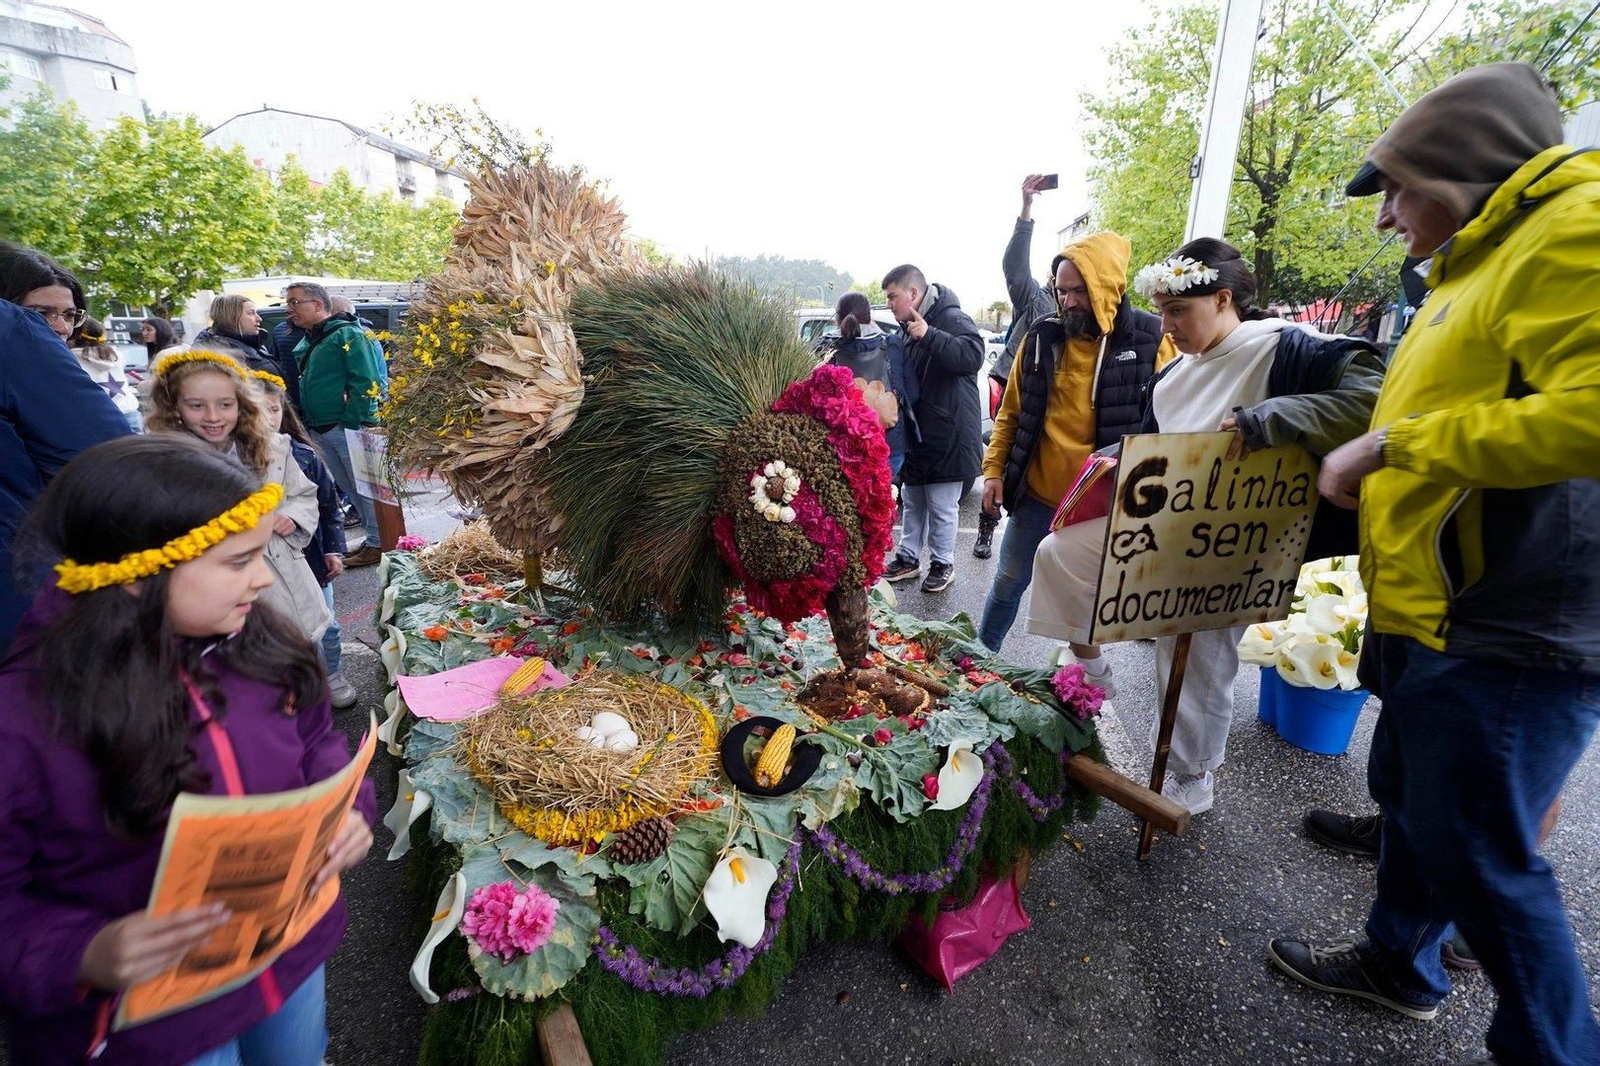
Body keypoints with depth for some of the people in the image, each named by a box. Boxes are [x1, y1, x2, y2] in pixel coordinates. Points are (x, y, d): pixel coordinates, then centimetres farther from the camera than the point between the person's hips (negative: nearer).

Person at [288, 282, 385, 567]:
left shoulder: (348, 334, -9)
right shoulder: (305, 343, 16)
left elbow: (367, 382, -17)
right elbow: (302, 385, 23)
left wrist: (351, 421, -19)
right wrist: (307, 423, 11)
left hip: (348, 429, -8)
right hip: (319, 431, 8)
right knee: (350, 489, 13)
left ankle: (379, 544, 8)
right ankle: (372, 536, 23)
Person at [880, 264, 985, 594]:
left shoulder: (951, 318, -14)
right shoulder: (910, 326, 15)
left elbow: (973, 354, -32)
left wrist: (930, 335, -38)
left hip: (947, 436, -9)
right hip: (917, 432, 9)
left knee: (942, 507, 1)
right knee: (912, 502, 17)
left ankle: (943, 564, 17)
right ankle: (909, 558, 30)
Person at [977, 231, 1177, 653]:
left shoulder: (1151, 340, -7)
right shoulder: (1042, 336, 0)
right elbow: (1011, 411, 7)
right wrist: (994, 469, 1)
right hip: (1035, 496, 2)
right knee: (1008, 583, 14)